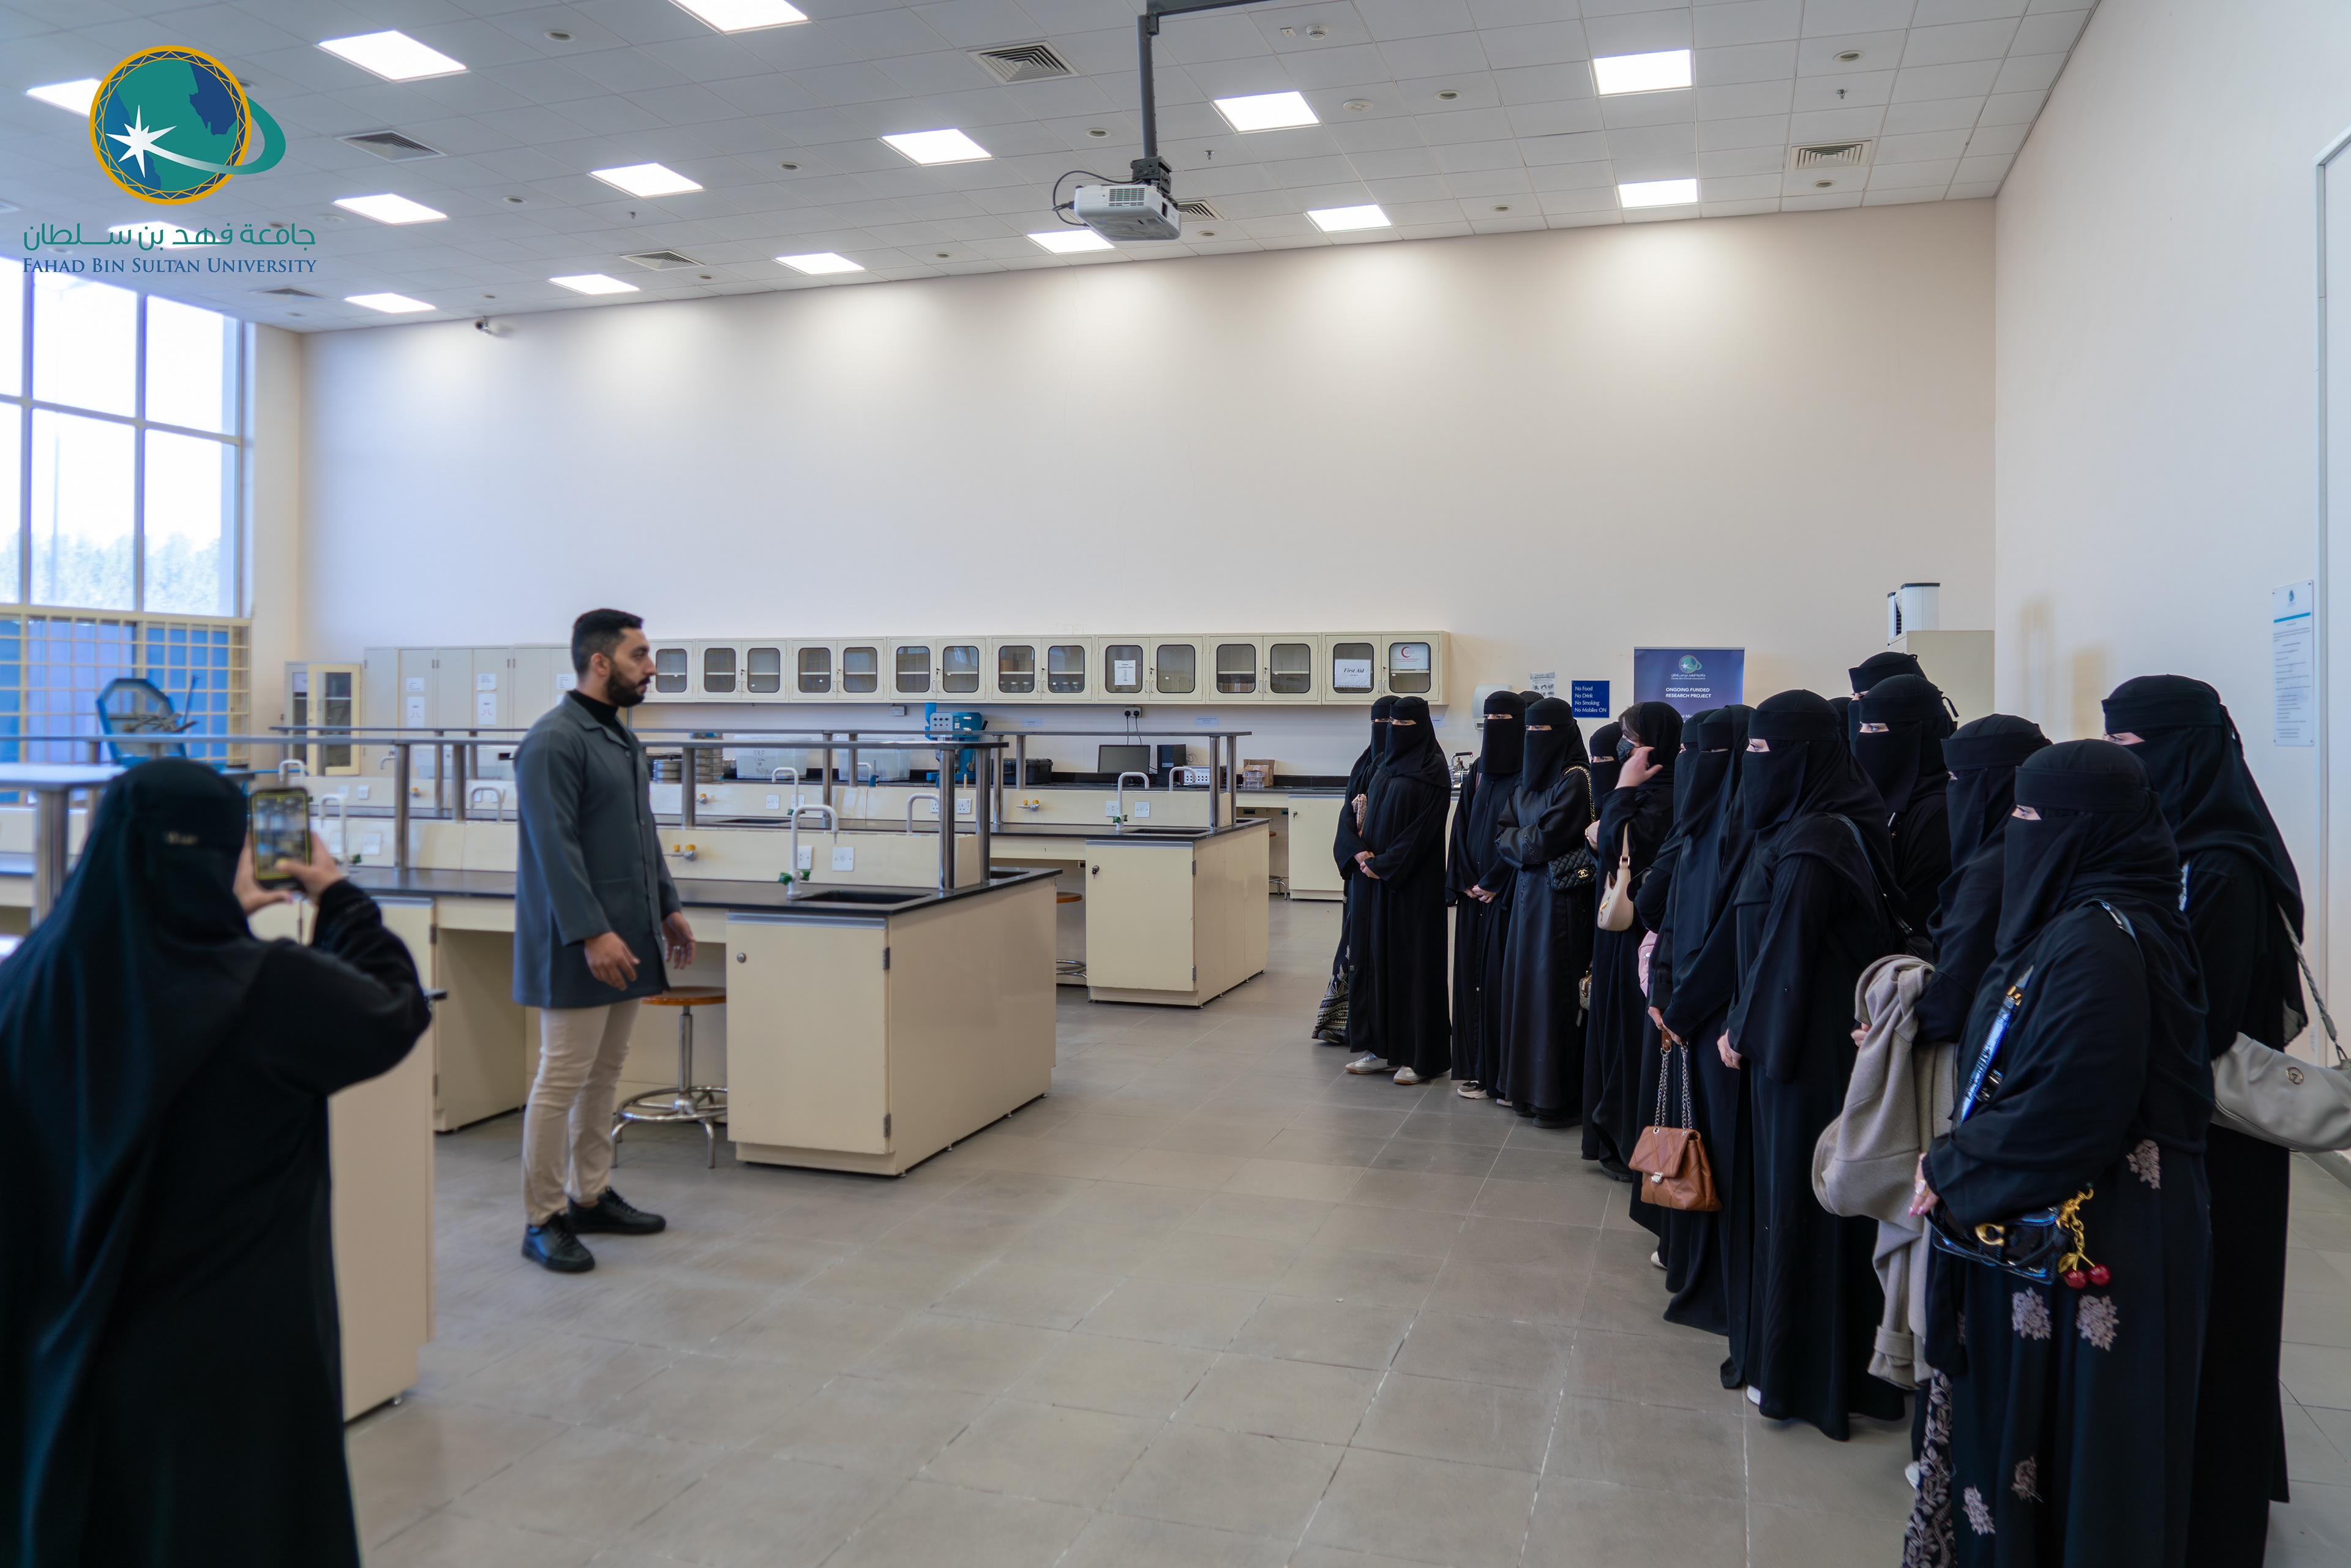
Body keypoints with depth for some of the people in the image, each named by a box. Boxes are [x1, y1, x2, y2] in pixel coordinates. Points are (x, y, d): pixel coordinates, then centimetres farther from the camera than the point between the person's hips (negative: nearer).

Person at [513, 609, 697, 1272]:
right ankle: (543, 1221, 7)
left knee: (604, 1073, 15)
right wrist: (592, 933, -24)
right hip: (578, 944, -9)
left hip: (626, 936, 9)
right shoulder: (554, 740, -14)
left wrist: (667, 906, 19)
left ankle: (591, 1197, 26)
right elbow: (555, 846, -20)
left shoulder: (620, 736, 16)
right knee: (563, 1078, -3)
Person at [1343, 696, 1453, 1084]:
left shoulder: (1433, 771, -9)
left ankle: (1423, 1057, 2)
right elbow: (1366, 811, 14)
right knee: (1378, 956, 8)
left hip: (1415, 881, -7)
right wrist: (1361, 851, -4)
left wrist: (1383, 864, -16)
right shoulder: (1384, 767, 14)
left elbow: (1423, 829, -15)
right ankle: (1382, 1048, 15)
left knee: (1414, 958, -4)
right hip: (1378, 875, 8)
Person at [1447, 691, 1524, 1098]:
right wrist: (1465, 881, 0)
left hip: (1507, 896, -6)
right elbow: (1461, 829, 12)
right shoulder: (1476, 773, 12)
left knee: (1502, 979, -4)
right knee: (1471, 975, 7)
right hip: (1474, 892, 6)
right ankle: (1472, 1068, 15)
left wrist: (1495, 885, -13)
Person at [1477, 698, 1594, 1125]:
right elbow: (1502, 831, 12)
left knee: (1554, 990, -4)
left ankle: (1559, 1097, 4)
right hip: (1526, 892, 8)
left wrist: (1516, 840, 0)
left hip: (1561, 898, -8)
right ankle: (1524, 1084, 21)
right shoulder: (1528, 780, 13)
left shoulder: (1577, 779, -12)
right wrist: (1521, 850, -5)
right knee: (1523, 982, 11)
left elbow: (1546, 838, -16)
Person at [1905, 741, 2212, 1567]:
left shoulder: (2096, 943, -22)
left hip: (2078, 1248, -9)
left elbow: (2065, 1114, -26)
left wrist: (1953, 1169, -13)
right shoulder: (2086, 920, 8)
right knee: (2017, 1419, 19)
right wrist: (1960, 1160, 7)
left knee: (2065, 1445, 6)